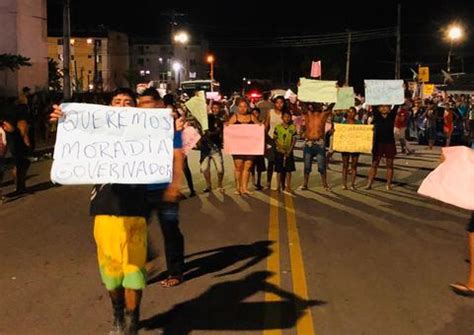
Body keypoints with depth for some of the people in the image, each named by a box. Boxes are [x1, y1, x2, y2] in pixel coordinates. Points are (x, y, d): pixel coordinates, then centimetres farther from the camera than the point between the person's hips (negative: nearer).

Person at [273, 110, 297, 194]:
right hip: (279, 152, -2)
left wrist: (289, 150, -8)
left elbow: (294, 140, 2)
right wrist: (280, 148, -12)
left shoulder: (293, 127, 2)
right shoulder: (278, 127, -3)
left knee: (289, 169, 1)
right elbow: (274, 139, -1)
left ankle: (287, 187, 8)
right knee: (279, 170, 2)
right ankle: (279, 186, 11)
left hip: (289, 152, 2)